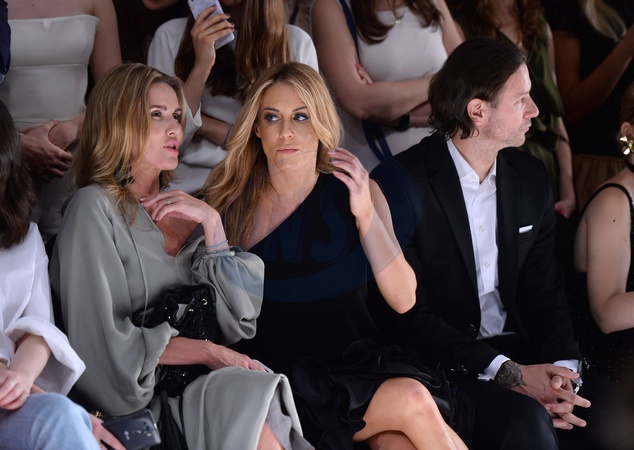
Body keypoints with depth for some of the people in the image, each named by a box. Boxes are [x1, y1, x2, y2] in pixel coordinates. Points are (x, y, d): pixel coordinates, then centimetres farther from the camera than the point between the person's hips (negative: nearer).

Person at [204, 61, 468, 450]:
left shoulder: (353, 193, 5)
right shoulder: (233, 197, 1)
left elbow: (403, 299, -5)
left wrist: (365, 213, -15)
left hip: (356, 365, 2)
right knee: (411, 401, -28)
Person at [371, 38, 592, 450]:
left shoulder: (530, 178, 10)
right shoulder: (400, 184, -10)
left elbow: (545, 291, 9)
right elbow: (405, 314, -13)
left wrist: (562, 369, -11)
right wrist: (506, 372, -21)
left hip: (518, 350, 6)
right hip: (441, 365, -5)